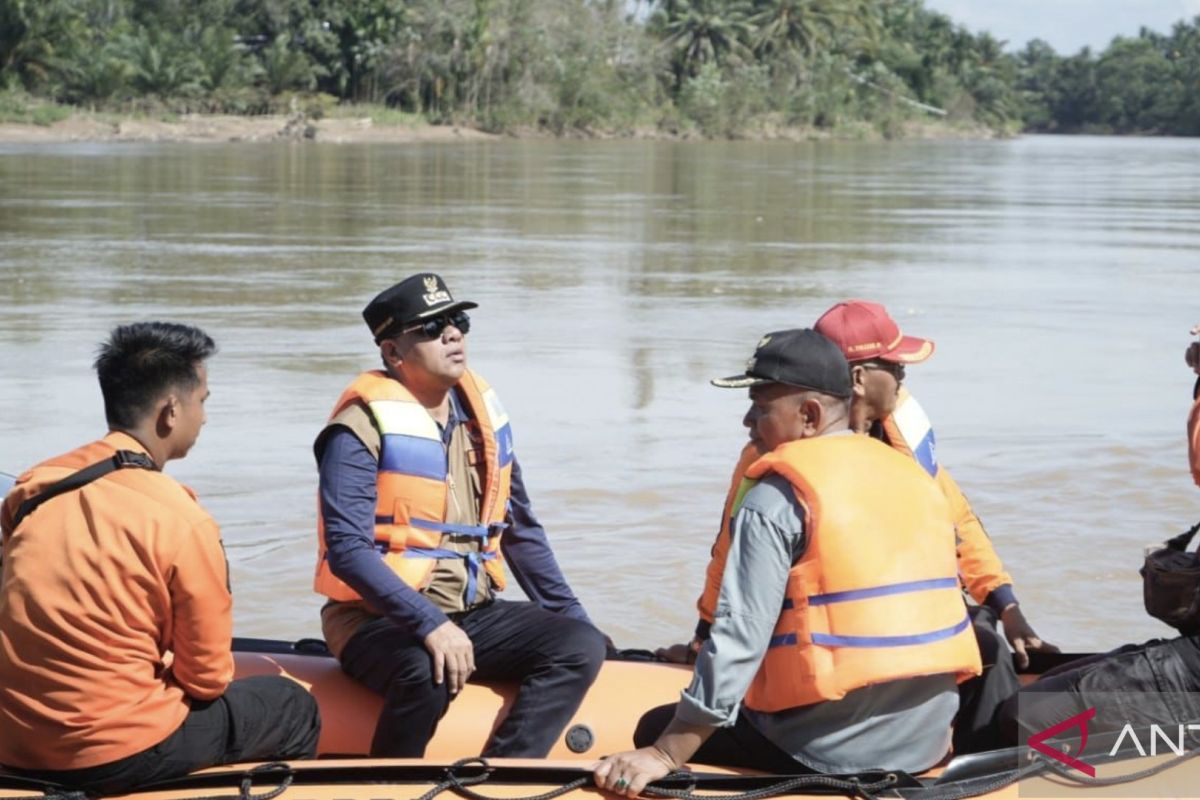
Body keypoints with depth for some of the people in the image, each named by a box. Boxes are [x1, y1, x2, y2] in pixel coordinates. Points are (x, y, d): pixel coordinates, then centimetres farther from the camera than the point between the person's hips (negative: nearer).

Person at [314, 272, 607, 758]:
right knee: (429, 674, -37)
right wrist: (429, 624, -31)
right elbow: (347, 549, -21)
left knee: (581, 646, -14)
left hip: (475, 613, 7)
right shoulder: (364, 425, -12)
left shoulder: (481, 409, 10)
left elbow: (521, 530, 18)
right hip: (381, 619, -7)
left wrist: (571, 616, 13)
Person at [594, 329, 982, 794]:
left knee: (656, 729, 14)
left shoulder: (779, 495, -11)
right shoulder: (913, 476, 9)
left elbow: (739, 638, -17)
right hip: (928, 743, 7)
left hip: (830, 752, -7)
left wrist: (664, 756, -15)